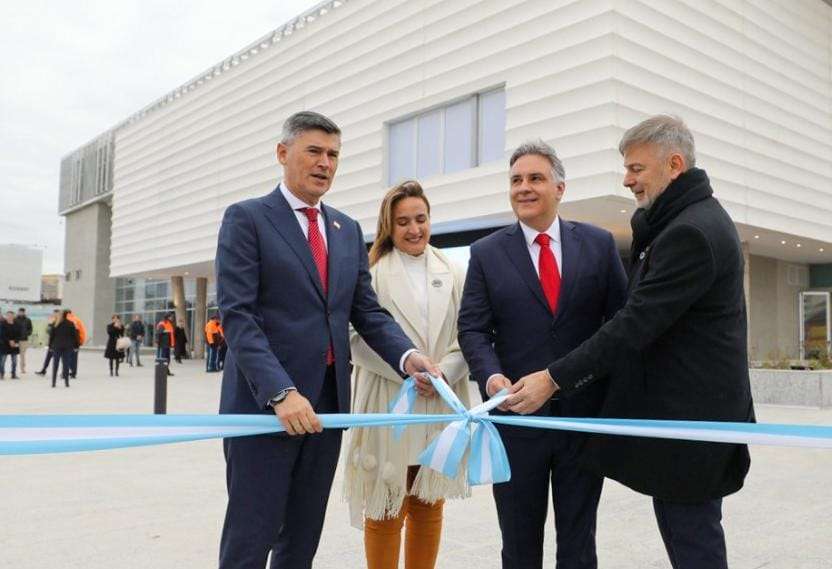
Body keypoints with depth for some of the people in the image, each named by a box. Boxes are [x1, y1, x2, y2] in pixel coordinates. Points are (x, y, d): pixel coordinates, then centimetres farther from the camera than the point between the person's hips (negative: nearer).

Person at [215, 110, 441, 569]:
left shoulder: (348, 229, 14)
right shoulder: (246, 218, -3)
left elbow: (367, 311, 11)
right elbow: (237, 316, -13)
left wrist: (407, 356, -9)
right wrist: (281, 392, -25)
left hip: (327, 401, 6)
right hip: (263, 401, -5)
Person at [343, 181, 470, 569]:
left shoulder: (451, 275, 9)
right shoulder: (371, 272, -4)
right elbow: (356, 338, -10)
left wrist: (443, 371, -12)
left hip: (440, 408, 4)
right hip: (389, 406, -4)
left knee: (430, 506, 13)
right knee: (385, 508, 5)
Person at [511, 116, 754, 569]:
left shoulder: (690, 232, -21)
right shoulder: (693, 219, 13)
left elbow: (636, 324, -23)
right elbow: (641, 314, 10)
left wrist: (554, 378, -20)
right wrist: (646, 235, 1)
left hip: (688, 416, -10)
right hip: (686, 408, 10)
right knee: (691, 533, 19)